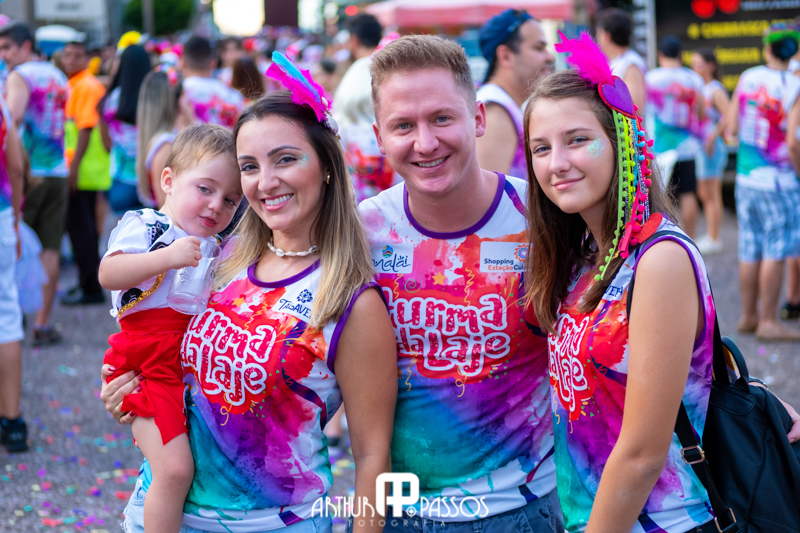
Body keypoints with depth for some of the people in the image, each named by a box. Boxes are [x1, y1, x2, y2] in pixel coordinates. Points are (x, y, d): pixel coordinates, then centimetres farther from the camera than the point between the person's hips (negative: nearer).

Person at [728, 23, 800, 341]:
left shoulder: (748, 78, 1)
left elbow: (732, 128, 4)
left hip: (746, 177, 6)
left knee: (751, 251, 12)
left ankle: (749, 315, 19)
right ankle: (769, 323, -1)